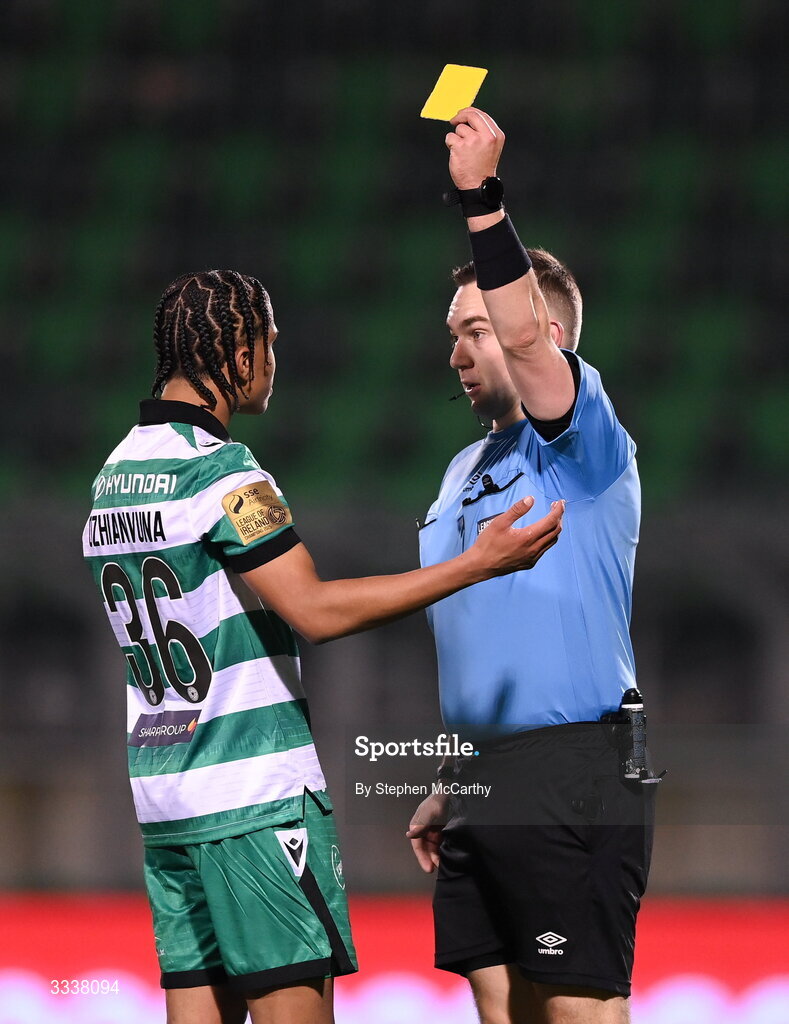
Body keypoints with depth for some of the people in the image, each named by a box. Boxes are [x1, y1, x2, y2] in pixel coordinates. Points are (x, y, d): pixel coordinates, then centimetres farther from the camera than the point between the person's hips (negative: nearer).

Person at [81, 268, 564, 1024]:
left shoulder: (114, 474, 13)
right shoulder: (220, 472, -14)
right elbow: (315, 610, -23)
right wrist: (478, 564, -23)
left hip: (162, 790, 8)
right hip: (255, 792, -8)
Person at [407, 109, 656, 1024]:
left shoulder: (583, 447, -6)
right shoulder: (464, 471, 20)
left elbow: (526, 336, -27)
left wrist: (482, 199, -33)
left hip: (570, 776, -9)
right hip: (486, 778, 9)